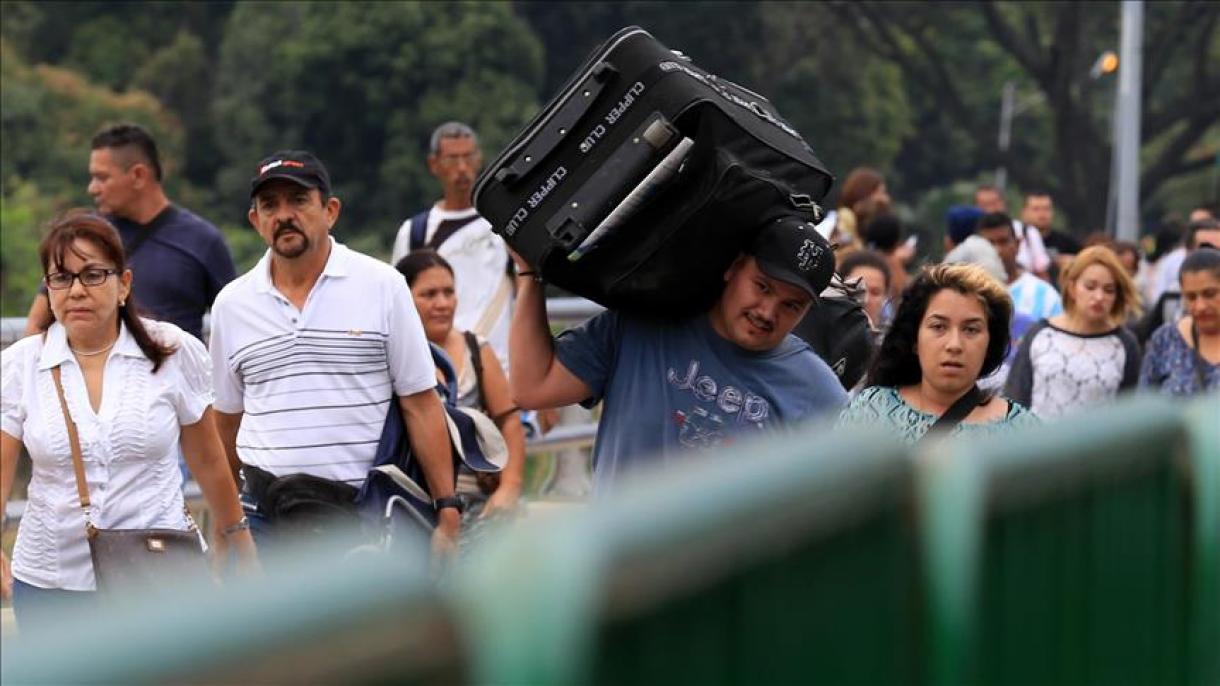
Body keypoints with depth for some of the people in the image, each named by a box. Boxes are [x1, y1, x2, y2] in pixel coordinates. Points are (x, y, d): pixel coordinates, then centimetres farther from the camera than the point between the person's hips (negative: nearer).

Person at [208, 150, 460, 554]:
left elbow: (421, 404, -2)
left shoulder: (382, 286, 0)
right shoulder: (231, 304, 8)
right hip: (266, 517, 2)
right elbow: (227, 420, 15)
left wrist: (447, 510, -8)